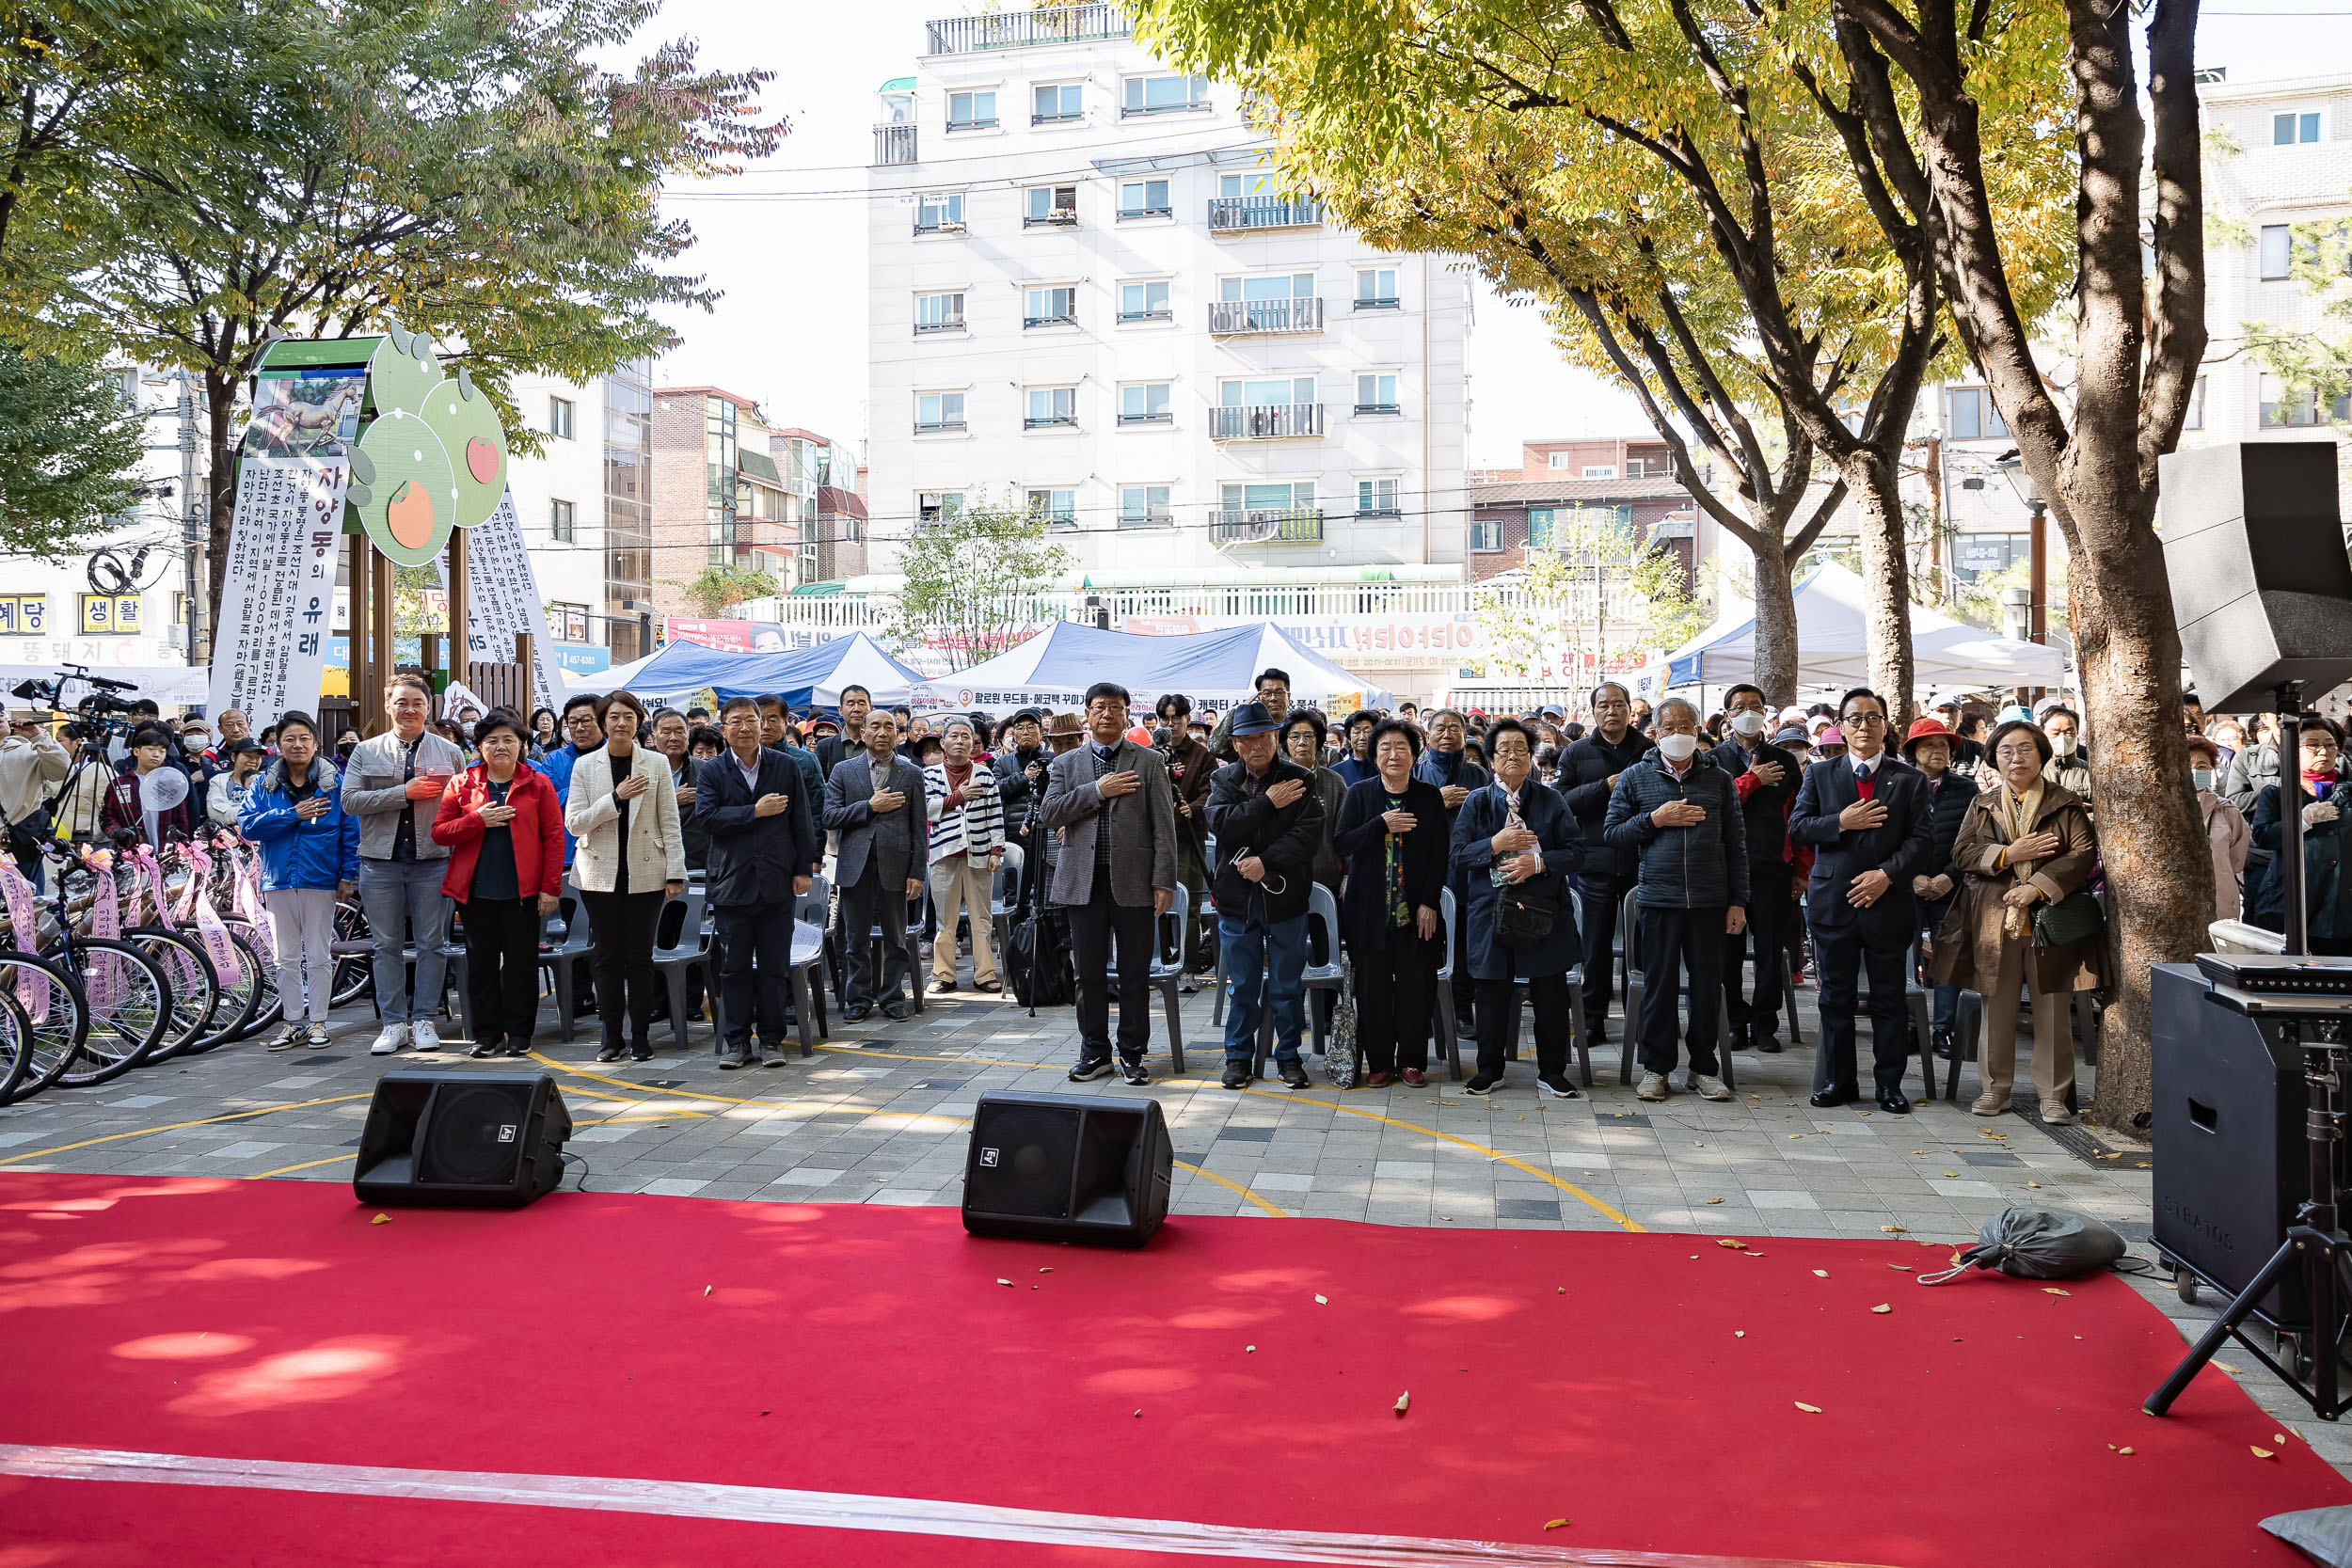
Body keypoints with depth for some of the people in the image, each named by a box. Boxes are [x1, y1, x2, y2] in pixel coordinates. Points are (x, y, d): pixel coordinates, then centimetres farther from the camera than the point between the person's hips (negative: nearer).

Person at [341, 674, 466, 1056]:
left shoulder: (450, 753, 8)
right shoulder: (366, 752, 8)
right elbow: (350, 800, -4)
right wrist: (404, 792, -14)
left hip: (433, 861, 0)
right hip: (381, 861, 0)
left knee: (431, 944, 2)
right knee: (387, 946, 5)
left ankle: (423, 1020, 12)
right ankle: (393, 1023, 12)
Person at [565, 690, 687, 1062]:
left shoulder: (656, 763, 3)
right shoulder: (585, 766, 3)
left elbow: (670, 823, 3)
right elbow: (574, 823, -3)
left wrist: (675, 873, -2)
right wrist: (616, 797, -14)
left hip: (645, 873, -1)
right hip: (600, 873, 1)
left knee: (639, 956, 2)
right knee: (608, 955, 4)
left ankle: (641, 1035, 11)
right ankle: (611, 1036, 13)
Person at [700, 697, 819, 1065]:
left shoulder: (785, 768, 6)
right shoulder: (711, 772, 3)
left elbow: (803, 820, 5)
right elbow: (706, 817, -11)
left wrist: (804, 869, 0)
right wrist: (755, 812, -14)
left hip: (777, 884, 0)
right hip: (731, 884, 0)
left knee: (773, 967, 5)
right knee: (734, 968, 5)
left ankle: (772, 1039, 15)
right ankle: (737, 1040, 15)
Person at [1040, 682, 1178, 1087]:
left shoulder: (1149, 762, 4)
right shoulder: (1066, 763, 11)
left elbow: (1164, 826, 0)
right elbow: (1049, 814, -3)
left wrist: (1164, 882, -8)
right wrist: (1097, 790, -11)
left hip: (1133, 881, -2)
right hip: (1084, 882, 2)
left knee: (1135, 974, 4)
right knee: (1089, 973, 7)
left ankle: (1132, 1053, 15)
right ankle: (1095, 1052, 19)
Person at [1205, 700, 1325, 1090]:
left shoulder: (1301, 780, -1)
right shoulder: (1224, 780, 5)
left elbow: (1309, 834, -12)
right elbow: (1222, 823, -13)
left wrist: (1266, 861, -20)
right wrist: (1268, 803, -15)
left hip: (1285, 896, -1)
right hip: (1236, 896, 1)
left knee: (1287, 984, 7)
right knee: (1242, 984, 10)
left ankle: (1289, 1056, 20)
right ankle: (1239, 1056, 22)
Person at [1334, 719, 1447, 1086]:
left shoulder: (1430, 796, 4)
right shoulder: (1358, 794, 4)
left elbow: (1440, 853, 3)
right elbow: (1341, 842, -4)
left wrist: (1430, 902, -5)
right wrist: (1382, 825, -17)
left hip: (1416, 909, 0)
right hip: (1370, 909, 0)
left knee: (1415, 985, 2)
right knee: (1373, 988, 2)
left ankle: (1412, 1060, 15)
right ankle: (1378, 1061, 13)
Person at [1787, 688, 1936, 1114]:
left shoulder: (1909, 779, 5)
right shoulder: (1819, 774, 8)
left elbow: (1922, 839, -2)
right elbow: (1797, 826, 1)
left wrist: (1887, 874, -14)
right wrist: (1841, 822, -14)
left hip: (1888, 900, -1)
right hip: (1833, 900, 1)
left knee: (1890, 998, 5)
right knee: (1836, 997, 7)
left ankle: (1890, 1084, 14)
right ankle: (1838, 1082, 17)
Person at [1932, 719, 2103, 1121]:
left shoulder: (2066, 804, 5)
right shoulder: (1982, 804, 13)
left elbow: (2083, 853, -6)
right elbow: (1961, 852, 4)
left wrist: (2038, 887, -16)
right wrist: (2008, 855, -12)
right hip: (1993, 919, 2)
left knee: (2053, 1009, 0)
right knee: (1997, 1007, 6)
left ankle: (2053, 1094, 9)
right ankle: (1996, 1088, 16)